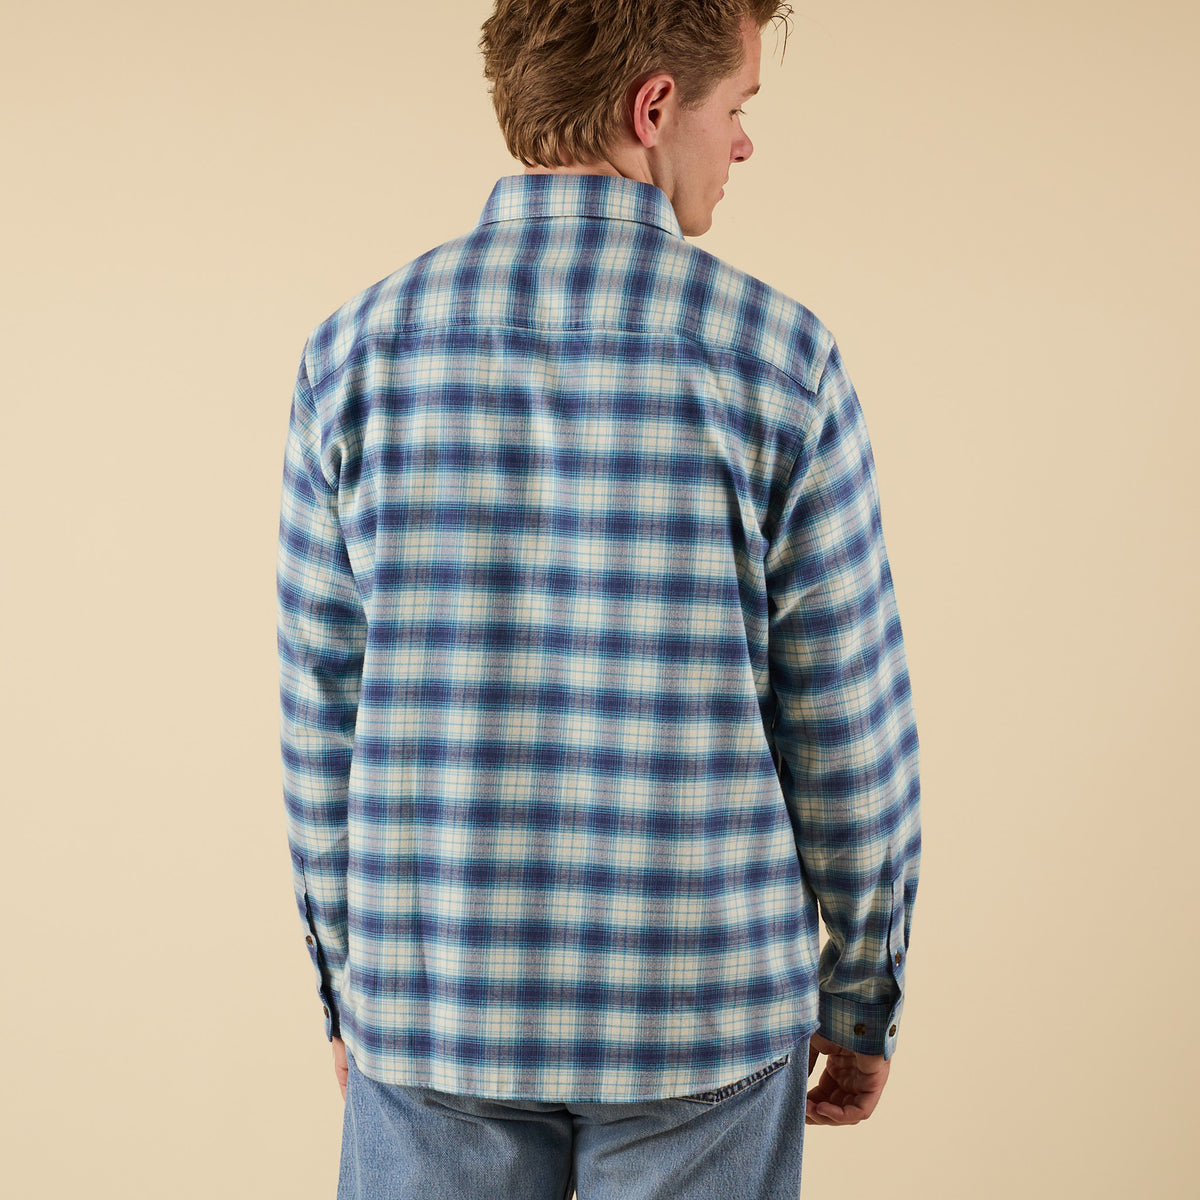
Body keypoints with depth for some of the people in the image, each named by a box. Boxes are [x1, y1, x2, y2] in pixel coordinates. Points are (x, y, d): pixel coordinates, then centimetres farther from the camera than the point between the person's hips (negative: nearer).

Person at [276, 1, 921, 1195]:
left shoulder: (359, 352, -6)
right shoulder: (774, 357, -12)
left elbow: (323, 717, -1)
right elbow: (847, 732, -8)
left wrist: (349, 989, 12)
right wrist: (863, 1002, 7)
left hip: (440, 1006, 2)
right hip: (698, 1009, -1)